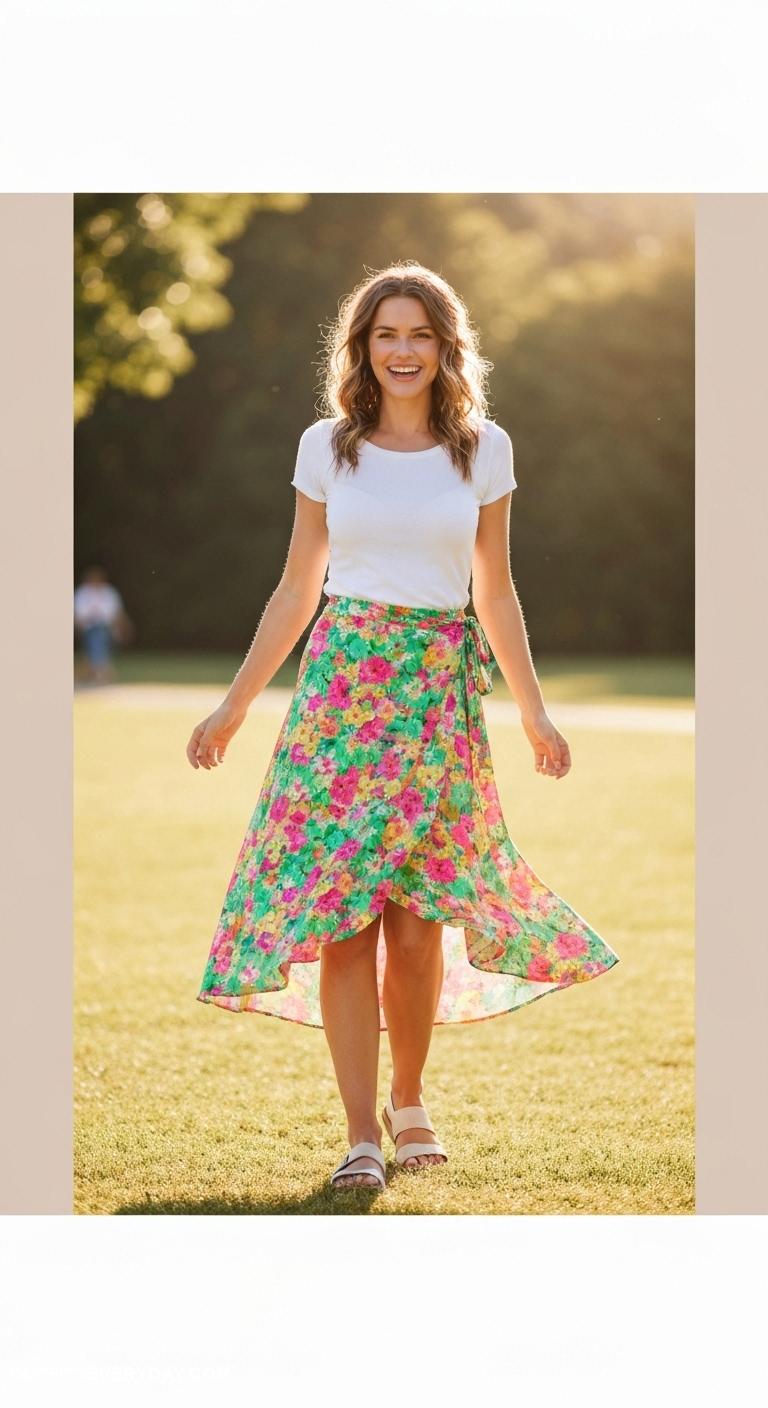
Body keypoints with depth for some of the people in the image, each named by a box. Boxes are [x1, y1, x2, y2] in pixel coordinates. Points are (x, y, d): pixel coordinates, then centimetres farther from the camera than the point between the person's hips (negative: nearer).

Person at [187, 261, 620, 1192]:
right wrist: (235, 704, 11)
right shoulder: (326, 447, 6)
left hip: (442, 690, 0)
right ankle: (361, 1133, -2)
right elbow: (297, 590, 11)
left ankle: (408, 1101, 20)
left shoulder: (484, 449, 6)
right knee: (339, 913, -6)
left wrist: (533, 711, 11)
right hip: (340, 684, 0)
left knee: (419, 914, -2)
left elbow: (494, 594, 12)